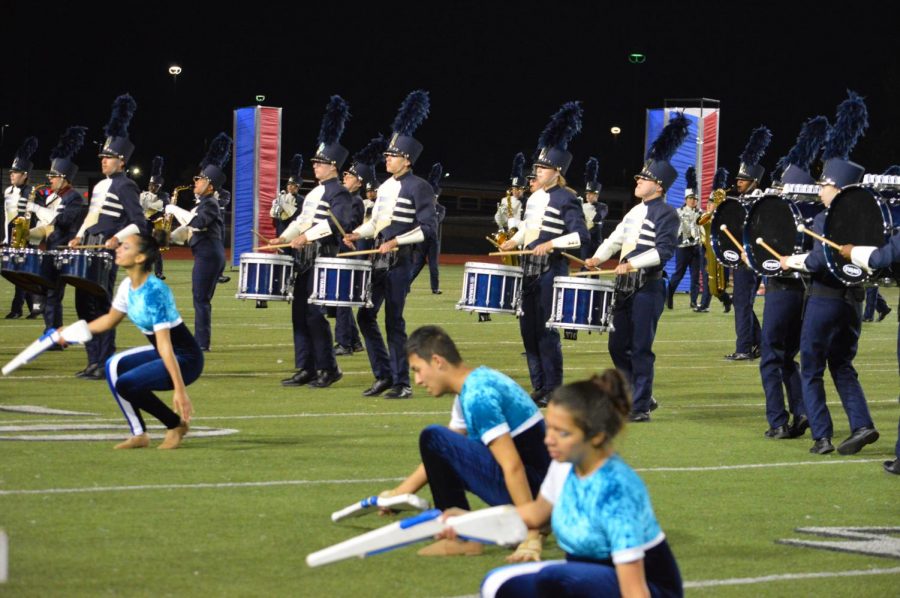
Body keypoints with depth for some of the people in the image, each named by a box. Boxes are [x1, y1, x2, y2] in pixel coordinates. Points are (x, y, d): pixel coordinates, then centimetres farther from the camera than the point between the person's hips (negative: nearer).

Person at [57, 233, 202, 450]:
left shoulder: (154, 292, -26)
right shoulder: (127, 286, 0)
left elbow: (164, 344, -31)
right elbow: (110, 319, 21)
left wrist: (180, 390, -32)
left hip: (186, 359, -9)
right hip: (160, 353, 9)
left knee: (125, 384, -20)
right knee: (114, 366, 1)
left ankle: (177, 424, 0)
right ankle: (139, 435, 6)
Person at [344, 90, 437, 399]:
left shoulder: (419, 187, -9)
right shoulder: (386, 186, 15)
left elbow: (427, 228, -14)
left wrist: (396, 242, -21)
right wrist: (356, 234, 3)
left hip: (399, 262, -8)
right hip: (378, 260, 8)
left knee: (393, 321, -5)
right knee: (365, 315, 6)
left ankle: (402, 384, 2)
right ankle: (384, 375, 16)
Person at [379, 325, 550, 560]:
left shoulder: (477, 396, -19)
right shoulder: (476, 384, 12)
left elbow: (513, 467, -26)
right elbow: (441, 455, 23)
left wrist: (531, 535, -29)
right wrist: (399, 492, 21)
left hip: (530, 485, -10)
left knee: (432, 439, -15)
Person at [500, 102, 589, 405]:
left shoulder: (566, 200, -10)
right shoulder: (534, 197, 13)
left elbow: (582, 236, -17)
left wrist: (552, 243, -25)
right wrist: (513, 241, 13)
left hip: (551, 271, -8)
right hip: (529, 269, 8)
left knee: (546, 329, -6)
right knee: (528, 328, 8)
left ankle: (553, 391, 1)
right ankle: (539, 388, 16)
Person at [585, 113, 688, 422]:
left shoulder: (666, 214, -9)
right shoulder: (635, 211, 17)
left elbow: (664, 251, -19)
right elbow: (615, 238, 22)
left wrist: (633, 263, -27)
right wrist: (598, 257, 5)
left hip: (648, 288, -9)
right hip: (625, 286, 9)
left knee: (641, 348, -6)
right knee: (617, 345, 10)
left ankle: (641, 408, 1)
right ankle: (643, 396, 23)